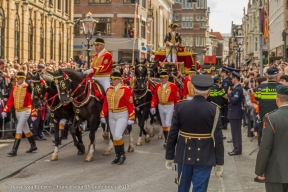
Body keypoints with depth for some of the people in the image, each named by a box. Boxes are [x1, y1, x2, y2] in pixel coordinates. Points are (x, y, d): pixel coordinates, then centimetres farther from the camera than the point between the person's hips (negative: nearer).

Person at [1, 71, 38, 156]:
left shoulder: (28, 88, -14)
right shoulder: (14, 88, 4)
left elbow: (32, 101, -15)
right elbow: (10, 100, 4)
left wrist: (33, 114, -16)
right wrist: (5, 111, -4)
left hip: (25, 111, -7)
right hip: (17, 111, 7)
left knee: (19, 128, -14)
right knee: (25, 129, 17)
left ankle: (14, 150, -13)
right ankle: (33, 146, 33)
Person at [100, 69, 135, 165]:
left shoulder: (126, 90, -13)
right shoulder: (109, 90, 4)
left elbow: (130, 105, -14)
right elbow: (105, 104, 8)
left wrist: (131, 118, -16)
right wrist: (103, 116, 4)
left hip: (122, 116, -6)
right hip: (111, 116, 6)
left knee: (117, 135, -15)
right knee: (114, 137, 9)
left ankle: (122, 155, 2)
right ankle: (118, 156, 21)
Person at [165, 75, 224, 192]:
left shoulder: (180, 107, -6)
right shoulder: (213, 110, -12)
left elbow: (173, 134, -3)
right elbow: (217, 138, -10)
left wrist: (169, 157, 7)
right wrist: (219, 162, -2)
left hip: (184, 155, 3)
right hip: (204, 158, -2)